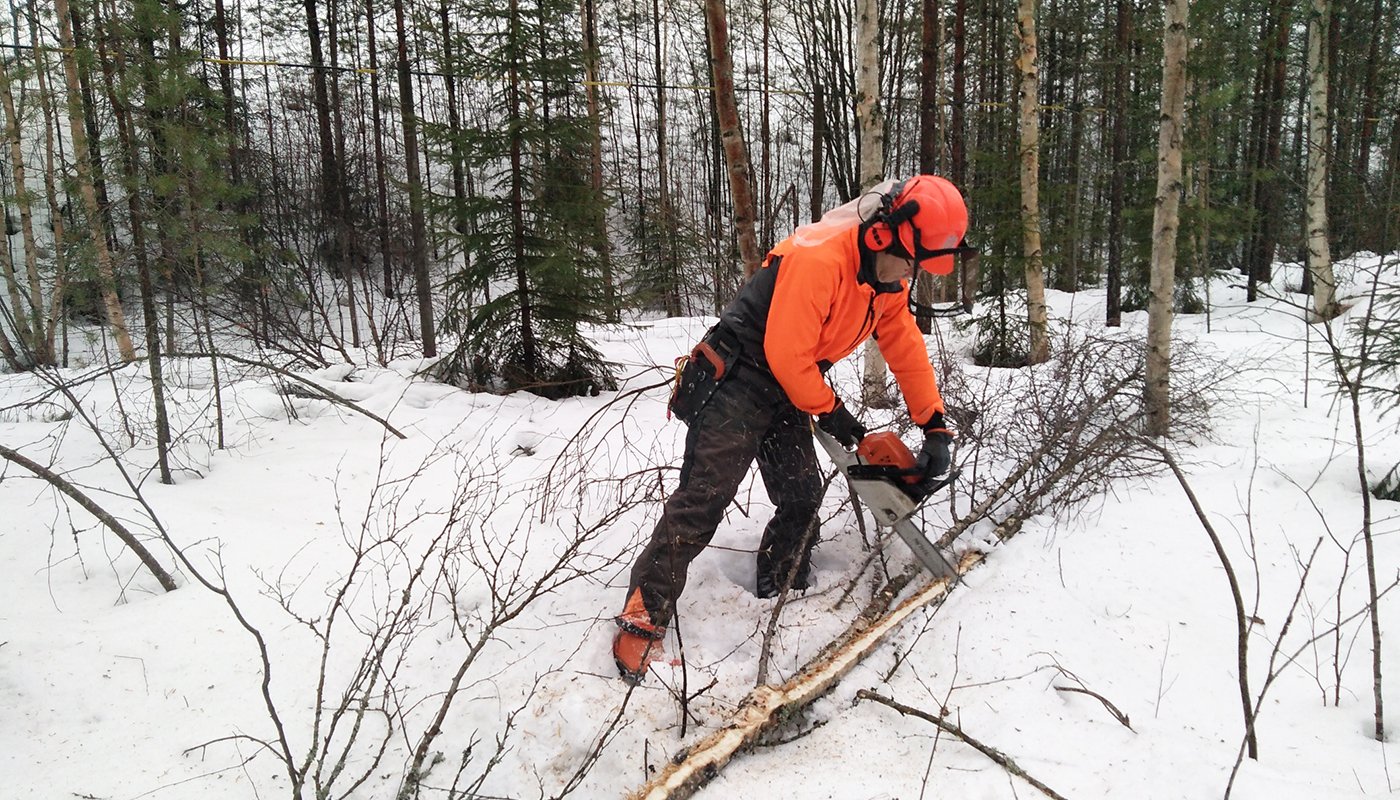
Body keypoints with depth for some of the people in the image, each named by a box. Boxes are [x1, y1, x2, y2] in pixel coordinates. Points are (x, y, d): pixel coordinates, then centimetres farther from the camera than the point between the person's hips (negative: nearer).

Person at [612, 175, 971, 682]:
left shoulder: (886, 278, 4)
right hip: (737, 380, -9)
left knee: (802, 497, 6)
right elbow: (787, 355, -24)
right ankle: (644, 617, -6)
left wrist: (935, 425, 7)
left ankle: (781, 595, 25)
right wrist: (829, 412, -10)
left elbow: (905, 347, 10)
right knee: (703, 499, -13)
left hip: (788, 392, 9)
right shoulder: (818, 258, -26)